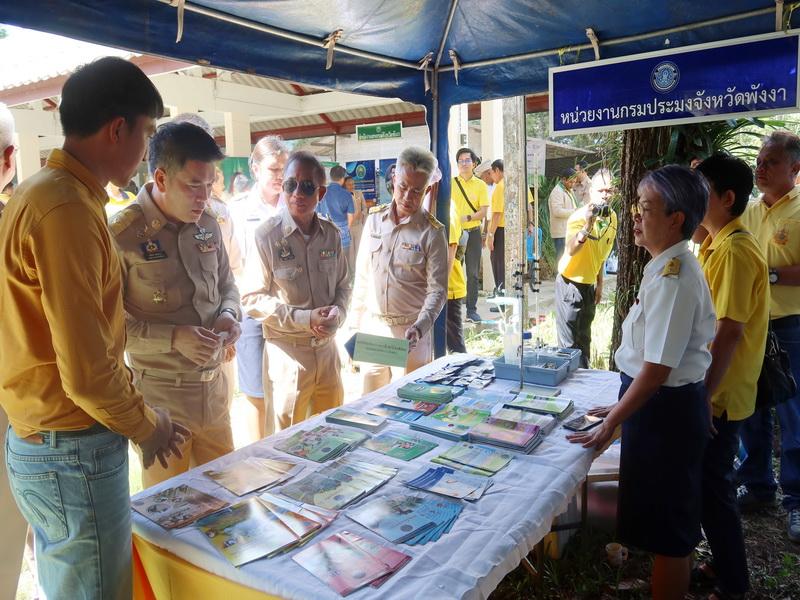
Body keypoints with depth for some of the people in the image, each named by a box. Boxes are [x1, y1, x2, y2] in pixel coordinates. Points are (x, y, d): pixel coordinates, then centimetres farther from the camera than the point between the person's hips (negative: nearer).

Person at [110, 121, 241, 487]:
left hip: (214, 385, 6)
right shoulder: (120, 235, -16)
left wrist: (228, 315, -5)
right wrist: (174, 338, -24)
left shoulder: (208, 225, 4)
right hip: (160, 394, -6)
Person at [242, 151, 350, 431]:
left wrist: (338, 311, -10)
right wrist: (304, 319, -18)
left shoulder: (331, 233, 2)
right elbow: (253, 299, -11)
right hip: (288, 353, -4)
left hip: (327, 348, 5)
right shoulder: (266, 235, -12)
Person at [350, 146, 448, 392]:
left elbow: (437, 290, -10)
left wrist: (419, 327, -25)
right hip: (372, 325, 3)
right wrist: (355, 324, 8)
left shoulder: (432, 232, -8)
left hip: (411, 330, -3)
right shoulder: (374, 219, 3)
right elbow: (361, 276, 9)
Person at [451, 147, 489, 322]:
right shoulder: (450, 183, 3)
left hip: (473, 233, 1)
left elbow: (484, 211, -3)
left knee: (473, 273, 5)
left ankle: (471, 310, 13)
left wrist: (467, 218, -18)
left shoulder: (480, 185, 3)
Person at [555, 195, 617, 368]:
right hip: (570, 282, -7)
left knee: (584, 337, 18)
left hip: (589, 284, 7)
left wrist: (599, 283, 12)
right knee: (569, 340, -3)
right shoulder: (579, 217, -22)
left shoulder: (612, 217, 0)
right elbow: (571, 250, -39)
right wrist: (587, 226, -52)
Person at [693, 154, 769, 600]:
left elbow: (730, 331, -24)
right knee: (712, 480, 19)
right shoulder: (721, 245, 10)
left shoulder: (734, 251, -20)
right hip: (716, 390, 9)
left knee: (712, 484, 3)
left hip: (719, 395, -9)